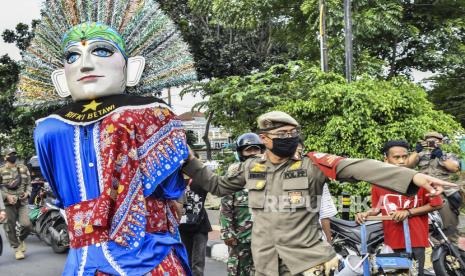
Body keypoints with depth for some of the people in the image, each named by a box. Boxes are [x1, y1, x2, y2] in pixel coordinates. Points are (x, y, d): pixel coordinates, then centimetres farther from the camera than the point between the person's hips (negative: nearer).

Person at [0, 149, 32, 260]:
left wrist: (27, 193, -2)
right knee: (11, 227, 2)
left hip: (22, 201, 2)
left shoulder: (23, 168, 11)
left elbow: (28, 183, 16)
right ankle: (17, 248, 16)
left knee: (26, 225, -9)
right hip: (9, 202, -2)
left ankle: (21, 239, 22)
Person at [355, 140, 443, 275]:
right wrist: (366, 214, -8)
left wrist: (408, 212, -11)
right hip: (392, 241, 2)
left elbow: (437, 204, -3)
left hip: (415, 240, -2)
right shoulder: (378, 184, 1)